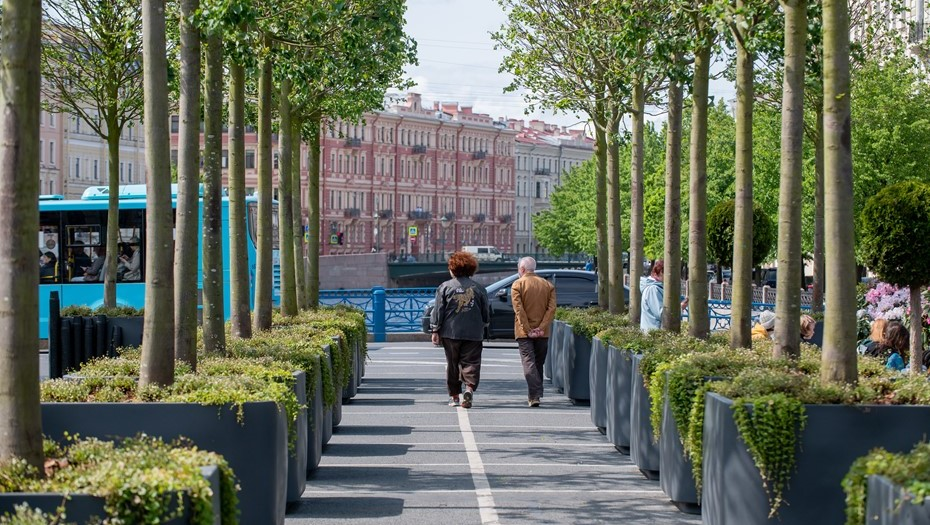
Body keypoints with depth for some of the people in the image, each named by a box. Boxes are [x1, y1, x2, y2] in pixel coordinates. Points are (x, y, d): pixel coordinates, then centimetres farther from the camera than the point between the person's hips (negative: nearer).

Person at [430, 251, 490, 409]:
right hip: (473, 333, 0)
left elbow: (438, 311, -3)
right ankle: (470, 388, -22)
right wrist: (483, 324, 28)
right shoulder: (478, 288, 3)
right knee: (471, 362, 2)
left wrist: (435, 331, 1)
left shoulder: (445, 287, 0)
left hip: (451, 332, 0)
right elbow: (486, 313, 9)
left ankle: (454, 395, 13)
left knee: (452, 363, 10)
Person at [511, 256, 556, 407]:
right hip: (542, 332, 4)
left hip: (524, 332, -4)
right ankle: (535, 394, 20)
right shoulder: (548, 285, 8)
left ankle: (534, 396, -20)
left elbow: (519, 310, -12)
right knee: (539, 363, 14)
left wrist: (528, 330, -12)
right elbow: (552, 308, -2)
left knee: (529, 362, -7)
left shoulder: (517, 285, -4)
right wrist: (541, 328, -6)